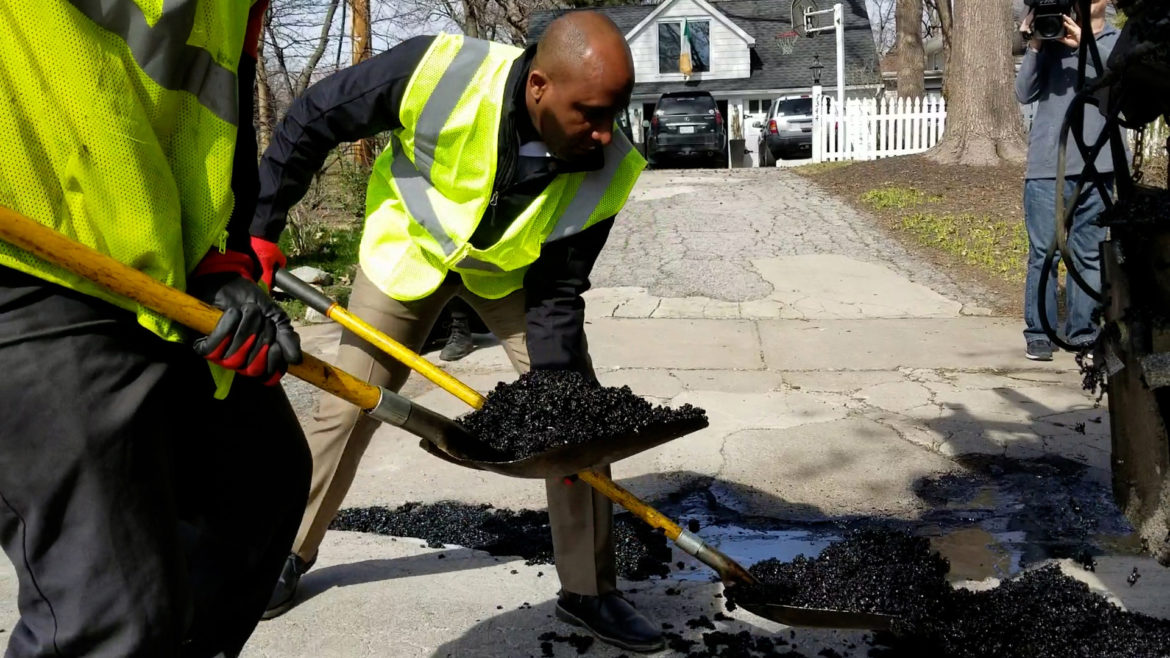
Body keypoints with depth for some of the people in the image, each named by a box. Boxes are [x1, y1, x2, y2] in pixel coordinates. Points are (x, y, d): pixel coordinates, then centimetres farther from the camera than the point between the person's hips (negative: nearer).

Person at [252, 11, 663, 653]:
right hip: (410, 246, -1)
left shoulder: (604, 171, -29)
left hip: (512, 271, 2)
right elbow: (313, 118, -21)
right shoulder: (440, 71, -37)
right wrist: (259, 227, -20)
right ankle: (290, 553, 27)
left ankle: (588, 591, 10)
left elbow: (557, 293, -17)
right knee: (347, 408, 4)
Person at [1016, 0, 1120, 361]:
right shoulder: (1052, 37, 7)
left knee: (1089, 254, 5)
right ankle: (1038, 332, 5)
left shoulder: (1119, 41, 9)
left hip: (1097, 167, 1)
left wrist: (1087, 43, -20)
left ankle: (1082, 329, 13)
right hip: (1048, 167, -1)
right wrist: (1034, 47, -11)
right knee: (1043, 253, -1)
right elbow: (1024, 94, 1)